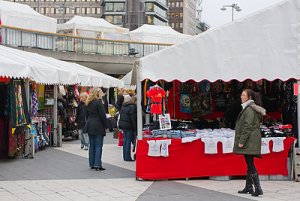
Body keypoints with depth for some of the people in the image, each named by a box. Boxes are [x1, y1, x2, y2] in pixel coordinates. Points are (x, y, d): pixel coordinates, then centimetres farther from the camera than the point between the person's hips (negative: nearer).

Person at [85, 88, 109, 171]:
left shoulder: (88, 103, 12)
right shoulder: (98, 102, -12)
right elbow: (102, 115, -13)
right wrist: (106, 126, -6)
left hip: (90, 126, 7)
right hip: (98, 126, -7)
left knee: (92, 145, 11)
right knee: (98, 146, -5)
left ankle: (92, 164, 14)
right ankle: (97, 164, -7)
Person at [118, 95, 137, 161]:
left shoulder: (124, 106, 14)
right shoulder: (132, 107, -13)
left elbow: (121, 116, 18)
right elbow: (133, 119, -16)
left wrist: (120, 125, 22)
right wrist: (135, 128, -12)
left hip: (122, 125, 8)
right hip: (129, 126, -8)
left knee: (125, 141, 13)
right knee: (129, 141, -4)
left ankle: (125, 157, 17)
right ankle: (127, 157, -3)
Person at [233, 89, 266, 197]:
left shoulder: (249, 109, -14)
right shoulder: (247, 108, 18)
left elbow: (247, 126, -20)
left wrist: (241, 141, -19)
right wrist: (241, 140, 22)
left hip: (249, 141, -11)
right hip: (250, 142, 11)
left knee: (250, 165, -11)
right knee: (249, 164, 14)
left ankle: (258, 188, -14)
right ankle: (248, 187, 21)